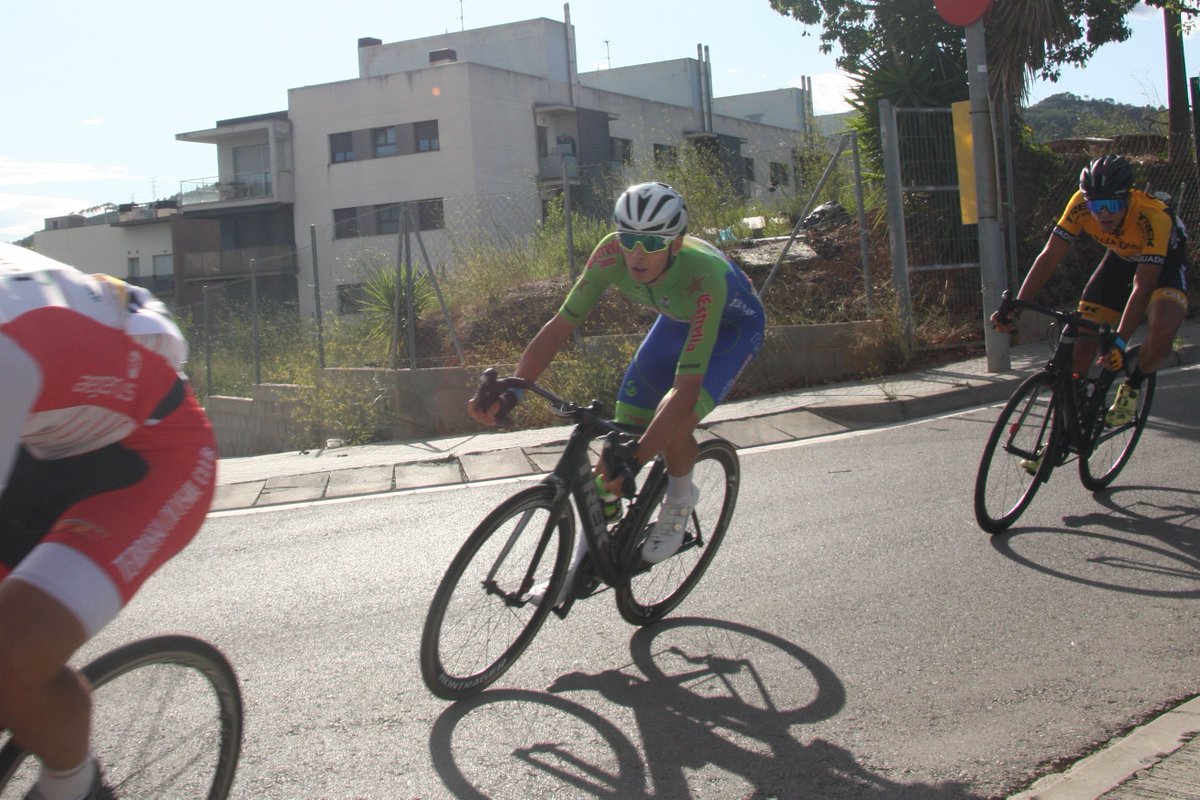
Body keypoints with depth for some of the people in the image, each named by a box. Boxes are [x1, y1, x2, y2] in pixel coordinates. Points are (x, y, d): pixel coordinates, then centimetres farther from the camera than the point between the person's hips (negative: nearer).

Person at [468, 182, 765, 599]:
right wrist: (509, 393, -37)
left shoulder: (704, 276, -43)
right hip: (676, 320, 5)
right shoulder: (612, 252, -30)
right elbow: (561, 325, -24)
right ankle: (585, 554, 9)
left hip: (733, 327, -5)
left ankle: (679, 500, 5)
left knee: (673, 425, -28)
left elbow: (686, 387, -45)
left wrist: (635, 460, -52)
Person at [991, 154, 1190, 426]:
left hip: (1165, 261, -4)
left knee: (1161, 331, -31)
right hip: (1121, 258, 4)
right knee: (1082, 340, -10)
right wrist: (1013, 307, -36)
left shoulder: (1153, 217, -39)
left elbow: (1142, 287, -41)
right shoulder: (1081, 205, -29)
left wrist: (1119, 341, -51)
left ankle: (1132, 387, -1)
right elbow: (1049, 257, -27)